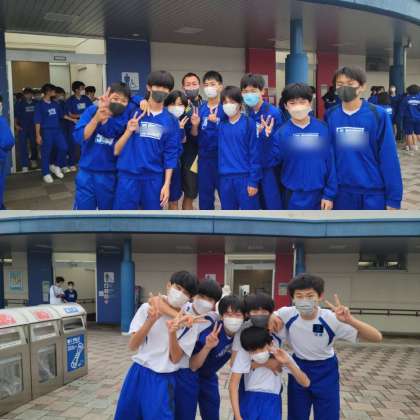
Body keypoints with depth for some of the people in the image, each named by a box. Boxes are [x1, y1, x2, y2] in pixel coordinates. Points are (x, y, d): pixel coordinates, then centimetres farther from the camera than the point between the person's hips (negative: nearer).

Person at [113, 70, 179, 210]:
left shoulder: (171, 121, 3)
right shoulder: (133, 112, -2)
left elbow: (171, 154, 3)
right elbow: (116, 150, -1)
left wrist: (166, 184, -2)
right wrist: (128, 131, -20)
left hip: (154, 178, 2)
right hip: (128, 175, -2)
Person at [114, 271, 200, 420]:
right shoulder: (147, 308, -5)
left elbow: (175, 359, -8)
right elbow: (132, 346, -8)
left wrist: (172, 333, -24)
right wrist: (150, 321, -21)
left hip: (163, 381, -2)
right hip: (137, 374, 2)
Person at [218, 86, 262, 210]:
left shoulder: (249, 123, -5)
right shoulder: (221, 125, 8)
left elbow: (255, 153, -6)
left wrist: (254, 181, -10)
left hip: (245, 177, -4)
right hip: (225, 178, 4)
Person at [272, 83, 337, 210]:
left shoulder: (322, 129, -4)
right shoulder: (282, 132, -3)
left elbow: (330, 162, -2)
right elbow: (271, 161, -6)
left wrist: (329, 194, -3)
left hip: (318, 195, 0)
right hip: (293, 197, 0)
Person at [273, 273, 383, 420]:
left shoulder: (332, 319, -26)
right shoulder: (287, 314, -20)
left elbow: (377, 337, -28)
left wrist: (350, 320, -45)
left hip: (325, 373, -2)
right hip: (298, 369, 2)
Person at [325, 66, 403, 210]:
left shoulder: (378, 115, -9)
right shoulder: (330, 116, 0)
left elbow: (389, 158, -8)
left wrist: (394, 197, -10)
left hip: (373, 192, -3)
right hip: (341, 192, 3)